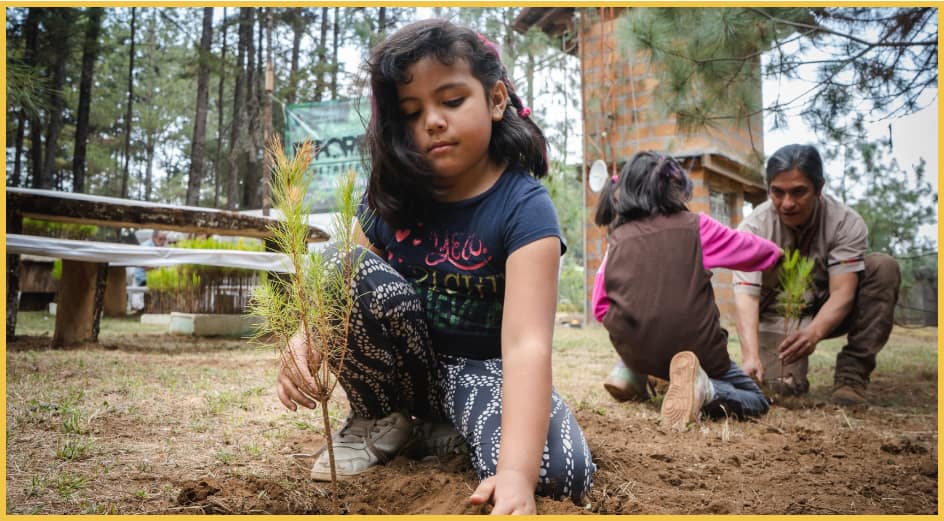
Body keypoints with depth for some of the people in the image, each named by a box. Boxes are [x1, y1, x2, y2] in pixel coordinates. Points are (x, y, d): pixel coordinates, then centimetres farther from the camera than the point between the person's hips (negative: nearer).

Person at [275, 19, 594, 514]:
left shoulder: (524, 207, -22)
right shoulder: (390, 194, -7)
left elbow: (526, 343, -34)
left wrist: (516, 472, -47)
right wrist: (305, 340, -32)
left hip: (480, 366, -2)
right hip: (402, 365, 3)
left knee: (560, 471, -29)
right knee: (362, 275, -26)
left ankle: (446, 428, 2)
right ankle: (377, 420, 0)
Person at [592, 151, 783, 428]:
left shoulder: (616, 239, 1)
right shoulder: (696, 227, -2)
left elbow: (600, 308, 4)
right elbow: (756, 250, 12)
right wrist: (775, 252, 34)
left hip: (634, 351, 4)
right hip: (696, 349, -4)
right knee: (757, 400, 17)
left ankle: (628, 373, 13)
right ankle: (703, 387, -15)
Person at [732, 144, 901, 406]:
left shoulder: (847, 223, -19)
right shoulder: (754, 227, -22)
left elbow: (842, 292, -27)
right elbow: (746, 296, -32)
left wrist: (814, 332, -49)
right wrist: (751, 356, -48)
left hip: (826, 314, 2)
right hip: (778, 316, -2)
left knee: (883, 267, -23)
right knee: (785, 386, -28)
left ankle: (851, 376, -20)